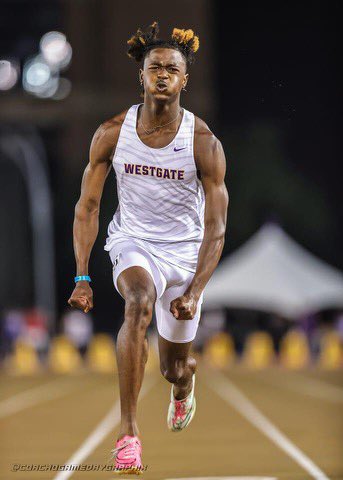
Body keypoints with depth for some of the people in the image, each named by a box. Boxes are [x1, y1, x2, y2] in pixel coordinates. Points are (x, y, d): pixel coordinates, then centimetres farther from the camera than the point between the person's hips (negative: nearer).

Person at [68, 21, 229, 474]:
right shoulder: (112, 133, -11)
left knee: (175, 367, 11)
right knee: (139, 303, -35)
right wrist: (82, 277, -10)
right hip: (132, 243, -1)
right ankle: (128, 431, -35)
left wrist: (194, 293, -24)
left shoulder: (204, 143, -16)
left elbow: (215, 228, -14)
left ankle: (184, 385, 54)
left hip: (185, 251, 1)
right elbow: (87, 206, -4)